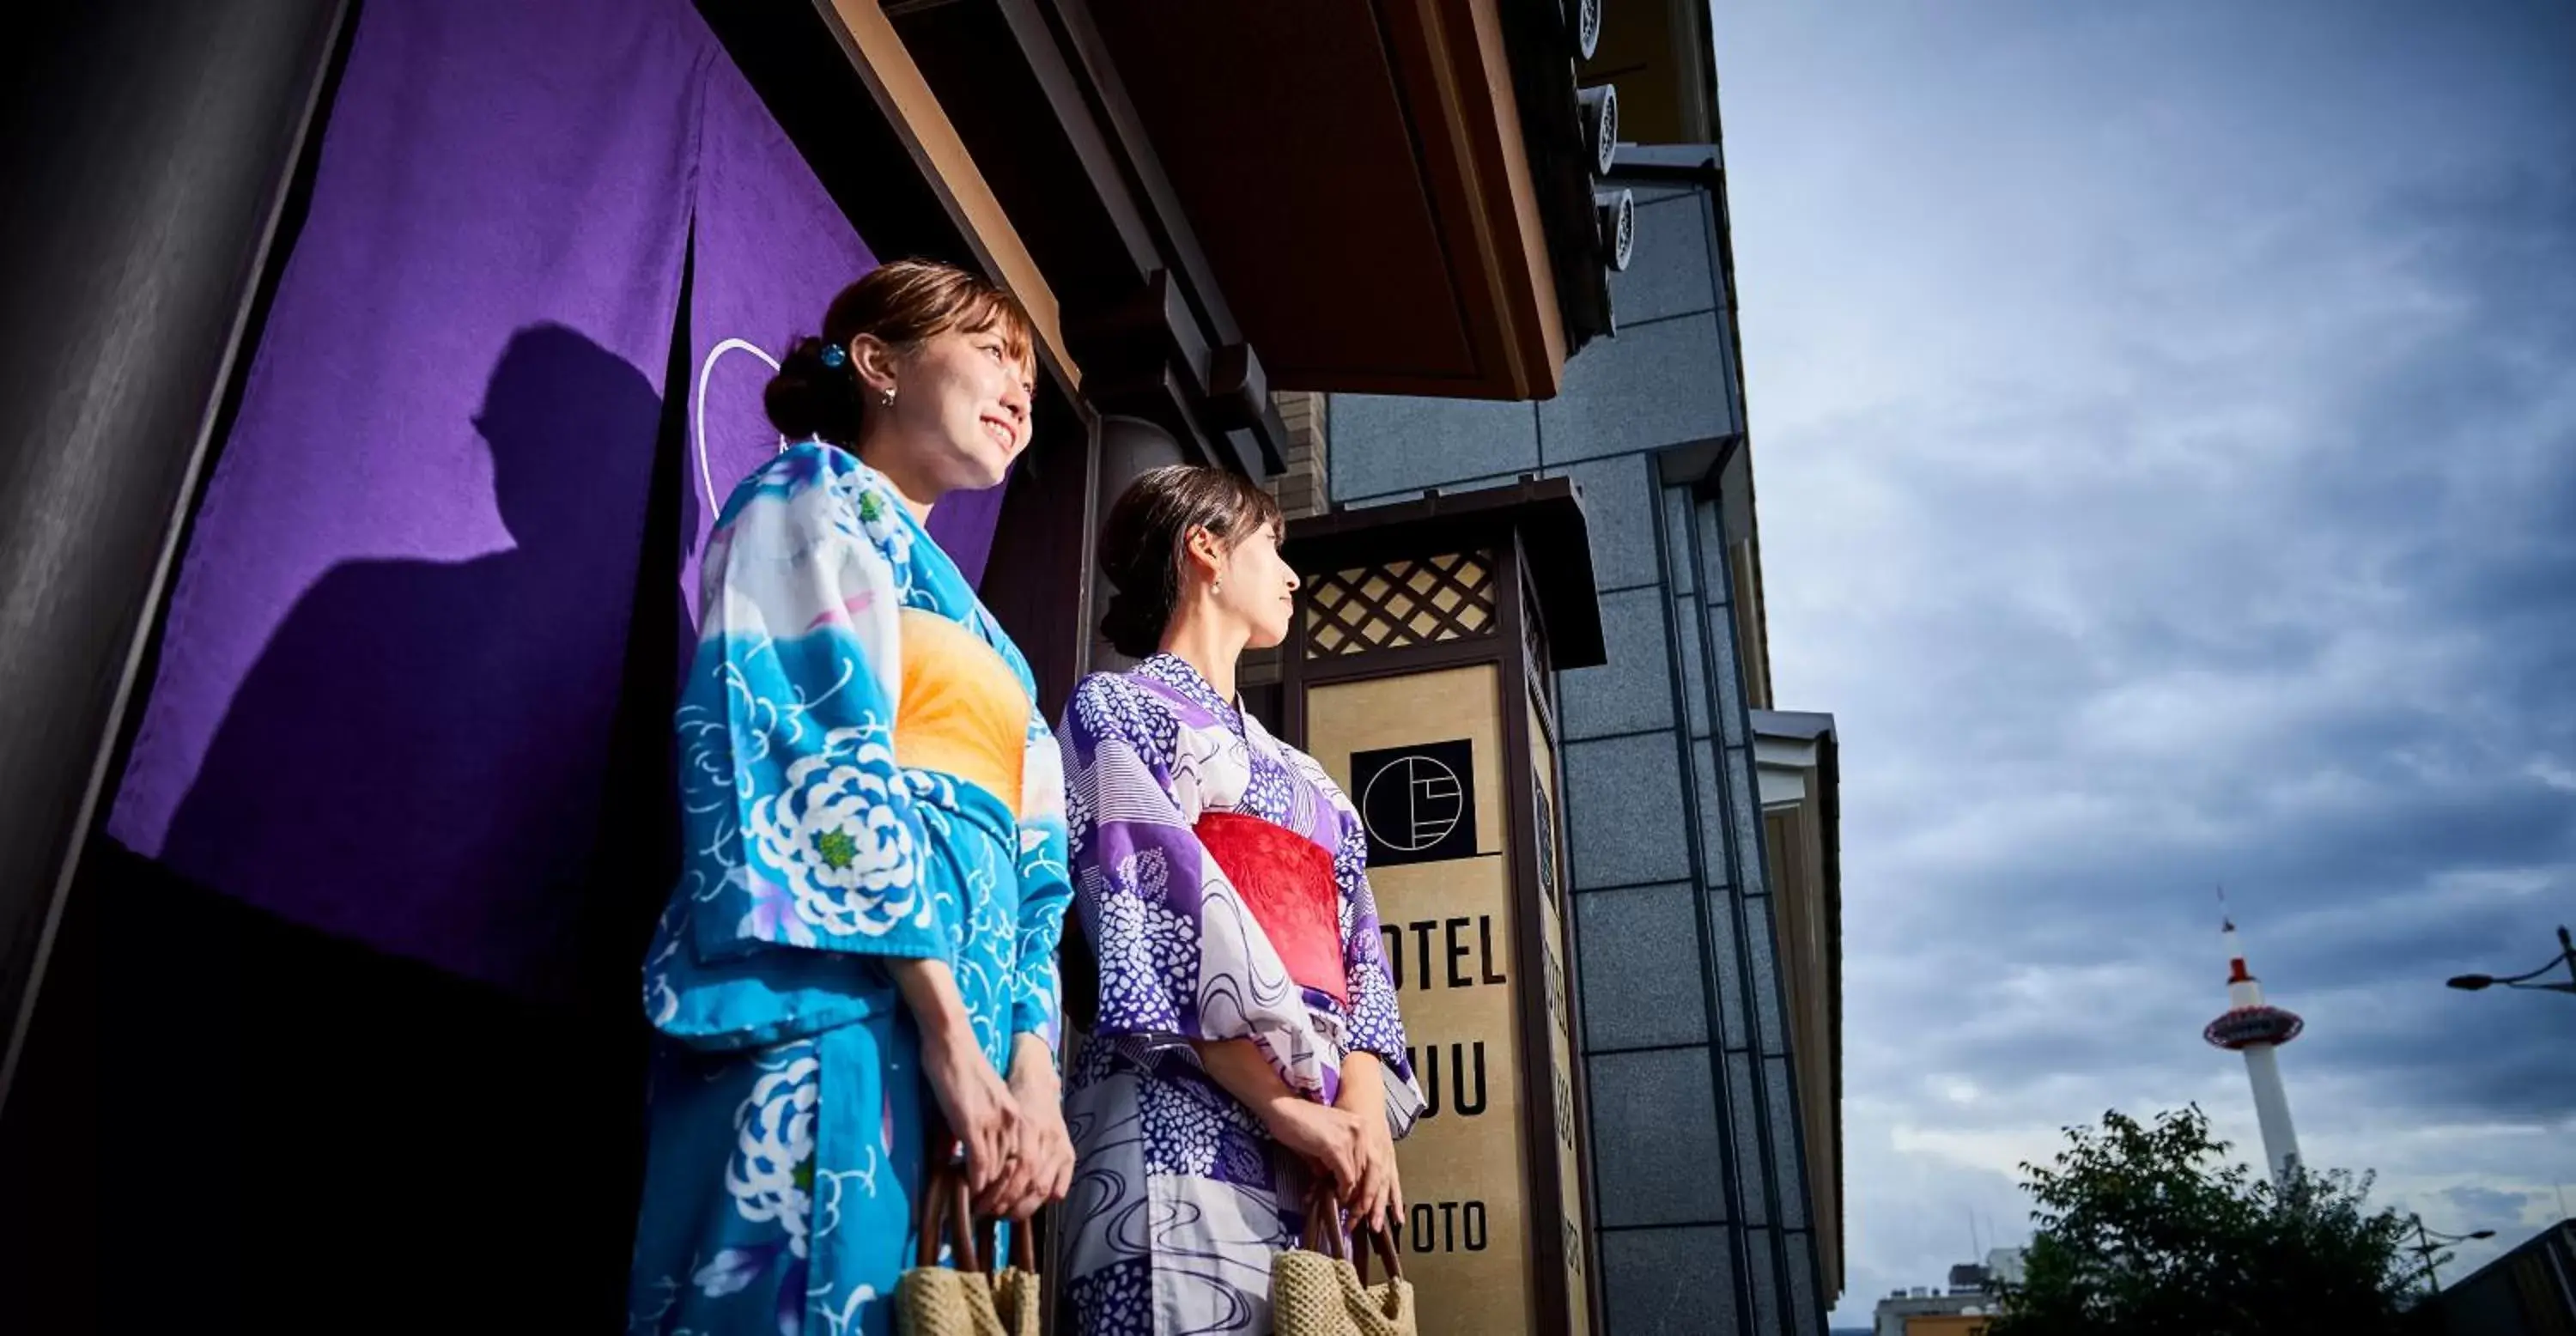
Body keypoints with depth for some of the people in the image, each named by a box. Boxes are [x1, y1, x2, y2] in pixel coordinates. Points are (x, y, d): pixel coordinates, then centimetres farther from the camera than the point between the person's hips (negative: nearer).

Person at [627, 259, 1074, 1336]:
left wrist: (1033, 1070, 3)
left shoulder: (974, 632, 28)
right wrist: (950, 1029, -16)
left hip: (967, 1044, 7)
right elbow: (827, 758, -9)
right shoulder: (813, 497, 6)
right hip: (841, 1020, -7)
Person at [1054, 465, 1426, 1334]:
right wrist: (1288, 1105, -16)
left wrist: (1363, 1106, -4)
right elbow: (1154, 916, -8)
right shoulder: (1115, 707, 6)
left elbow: (1355, 951, 15)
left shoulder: (1297, 776, 26)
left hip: (1316, 1145, 6)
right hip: (1184, 1120, -6)